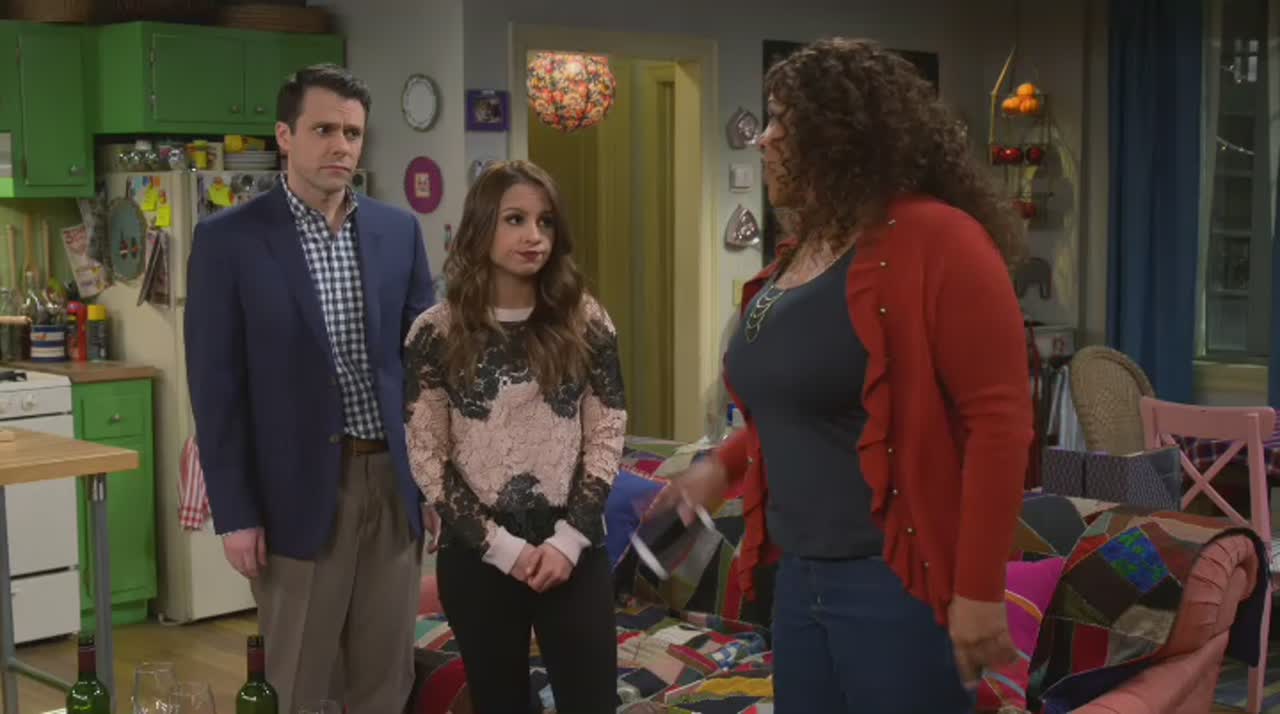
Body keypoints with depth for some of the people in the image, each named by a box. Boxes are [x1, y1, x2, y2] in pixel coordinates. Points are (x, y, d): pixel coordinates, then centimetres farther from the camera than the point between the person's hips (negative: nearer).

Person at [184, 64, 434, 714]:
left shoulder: (399, 230, 6)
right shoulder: (228, 239, -5)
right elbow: (215, 385, -6)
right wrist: (235, 513, -8)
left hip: (394, 481, 4)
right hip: (300, 488, -3)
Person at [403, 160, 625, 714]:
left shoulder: (585, 322, 1)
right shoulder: (438, 332, -3)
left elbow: (606, 437, 1)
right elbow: (426, 456, -4)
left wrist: (570, 539, -10)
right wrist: (501, 546, -10)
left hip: (573, 551, 1)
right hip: (476, 556, 0)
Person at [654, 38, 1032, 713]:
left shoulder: (935, 239, -15)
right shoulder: (798, 252, 11)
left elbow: (999, 421, -19)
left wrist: (978, 591, -19)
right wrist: (723, 465, 13)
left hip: (896, 579, -8)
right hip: (798, 574, 8)